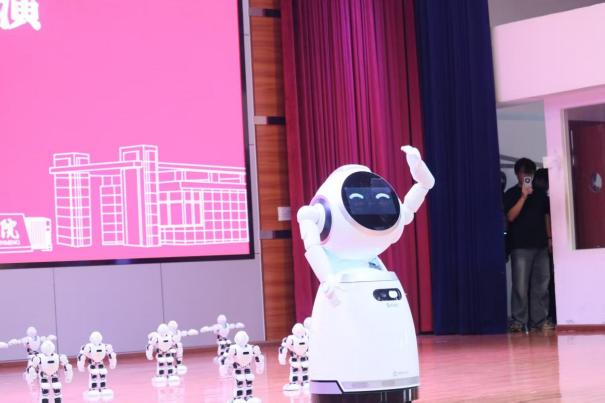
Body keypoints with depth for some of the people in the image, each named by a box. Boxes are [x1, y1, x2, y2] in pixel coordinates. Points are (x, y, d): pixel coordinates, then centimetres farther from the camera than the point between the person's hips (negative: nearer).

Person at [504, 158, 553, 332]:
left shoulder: (540, 193, 16)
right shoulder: (511, 194, 3)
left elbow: (547, 216, 19)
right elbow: (511, 216, -10)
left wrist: (549, 238, 12)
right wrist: (523, 196, -16)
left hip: (541, 245, 4)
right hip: (520, 246, -4)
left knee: (541, 285, 3)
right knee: (520, 285, -8)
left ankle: (539, 320, 7)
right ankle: (518, 321, -5)